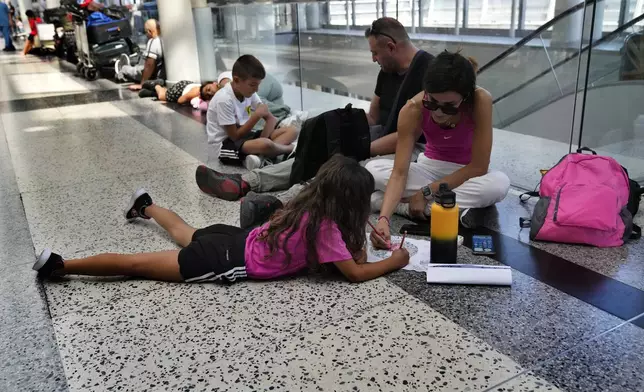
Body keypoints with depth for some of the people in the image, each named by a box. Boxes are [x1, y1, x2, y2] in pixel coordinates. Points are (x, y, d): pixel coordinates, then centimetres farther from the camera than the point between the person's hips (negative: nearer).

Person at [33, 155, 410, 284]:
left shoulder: (309, 203, 3)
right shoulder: (325, 226, -22)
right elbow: (355, 273, -19)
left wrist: (355, 244, 3)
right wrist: (394, 262, -6)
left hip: (235, 240, 8)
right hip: (229, 260, -8)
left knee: (186, 234, 38)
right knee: (137, 264, -1)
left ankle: (145, 206, 60)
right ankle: (59, 264, 6)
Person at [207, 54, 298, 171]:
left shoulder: (249, 93, 0)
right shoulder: (224, 99, -22)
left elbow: (271, 119, 1)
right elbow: (235, 136, -21)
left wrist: (262, 138, -19)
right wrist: (257, 115, -25)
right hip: (226, 143, -9)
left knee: (292, 130, -6)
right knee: (265, 145, -40)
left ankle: (258, 155, -25)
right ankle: (289, 148, -7)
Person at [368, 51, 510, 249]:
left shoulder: (481, 101, -29)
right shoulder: (413, 110, -25)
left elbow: (479, 167, -25)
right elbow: (399, 173, -29)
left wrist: (426, 193, -25)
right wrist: (384, 218, -45)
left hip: (467, 175, -1)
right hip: (431, 168, 2)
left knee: (500, 183, -35)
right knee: (372, 170, -23)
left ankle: (402, 203, -25)